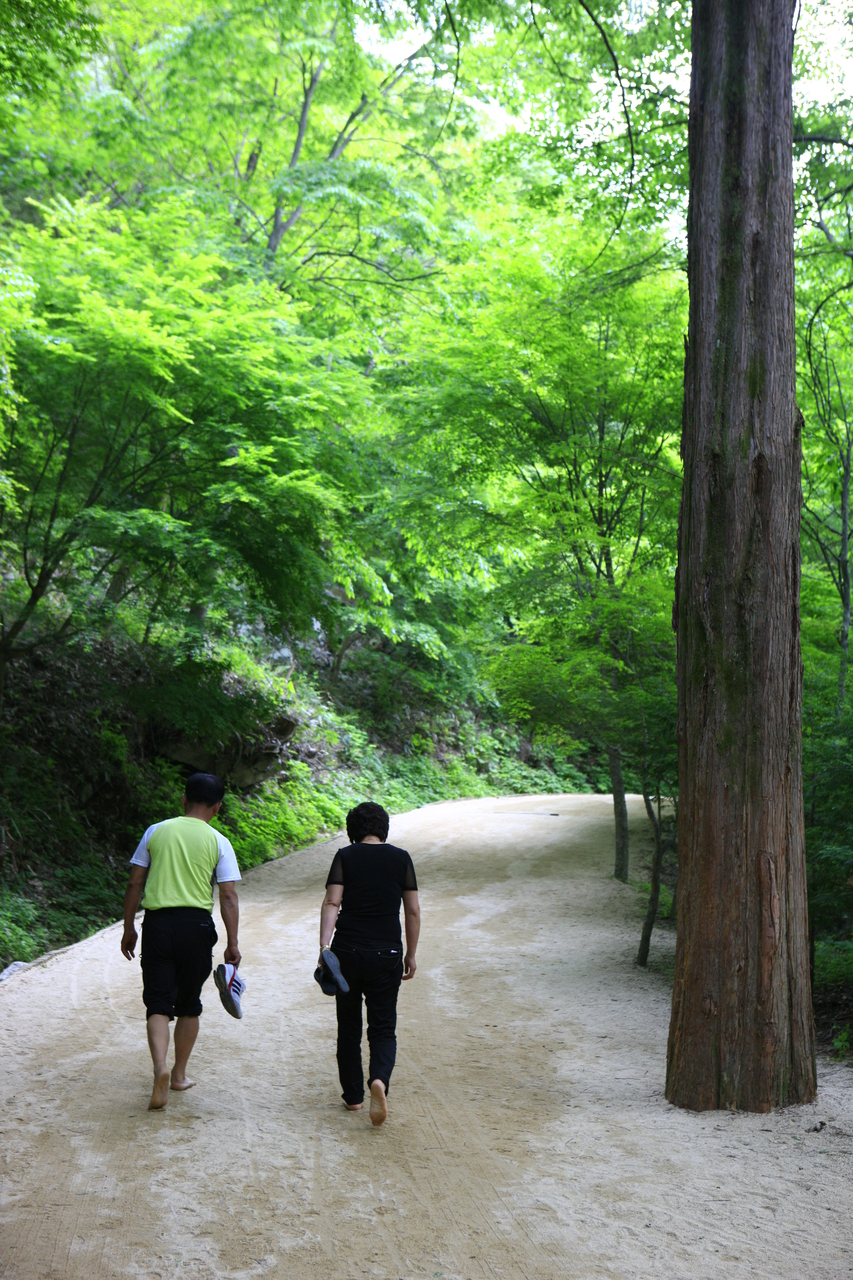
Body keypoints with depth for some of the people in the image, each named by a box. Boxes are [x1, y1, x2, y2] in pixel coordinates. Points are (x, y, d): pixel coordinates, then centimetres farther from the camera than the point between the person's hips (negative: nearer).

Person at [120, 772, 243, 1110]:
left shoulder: (156, 832, 4)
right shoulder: (218, 842, -1)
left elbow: (134, 884, 5)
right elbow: (228, 896, -4)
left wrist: (129, 928, 15)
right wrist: (232, 944, 1)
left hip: (157, 923, 0)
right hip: (196, 925, 0)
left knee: (158, 1003, 1)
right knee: (189, 1005, 15)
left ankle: (160, 1069, -20)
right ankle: (179, 1074, 25)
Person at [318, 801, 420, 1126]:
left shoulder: (345, 856, 1)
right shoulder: (401, 858, 4)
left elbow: (332, 902, -11)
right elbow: (413, 911, 4)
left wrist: (324, 945, -14)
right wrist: (410, 954, 12)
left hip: (347, 951, 0)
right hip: (386, 953, 0)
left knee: (348, 1026, 15)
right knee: (383, 1027, 6)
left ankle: (353, 1096, 23)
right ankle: (379, 1079, -21)